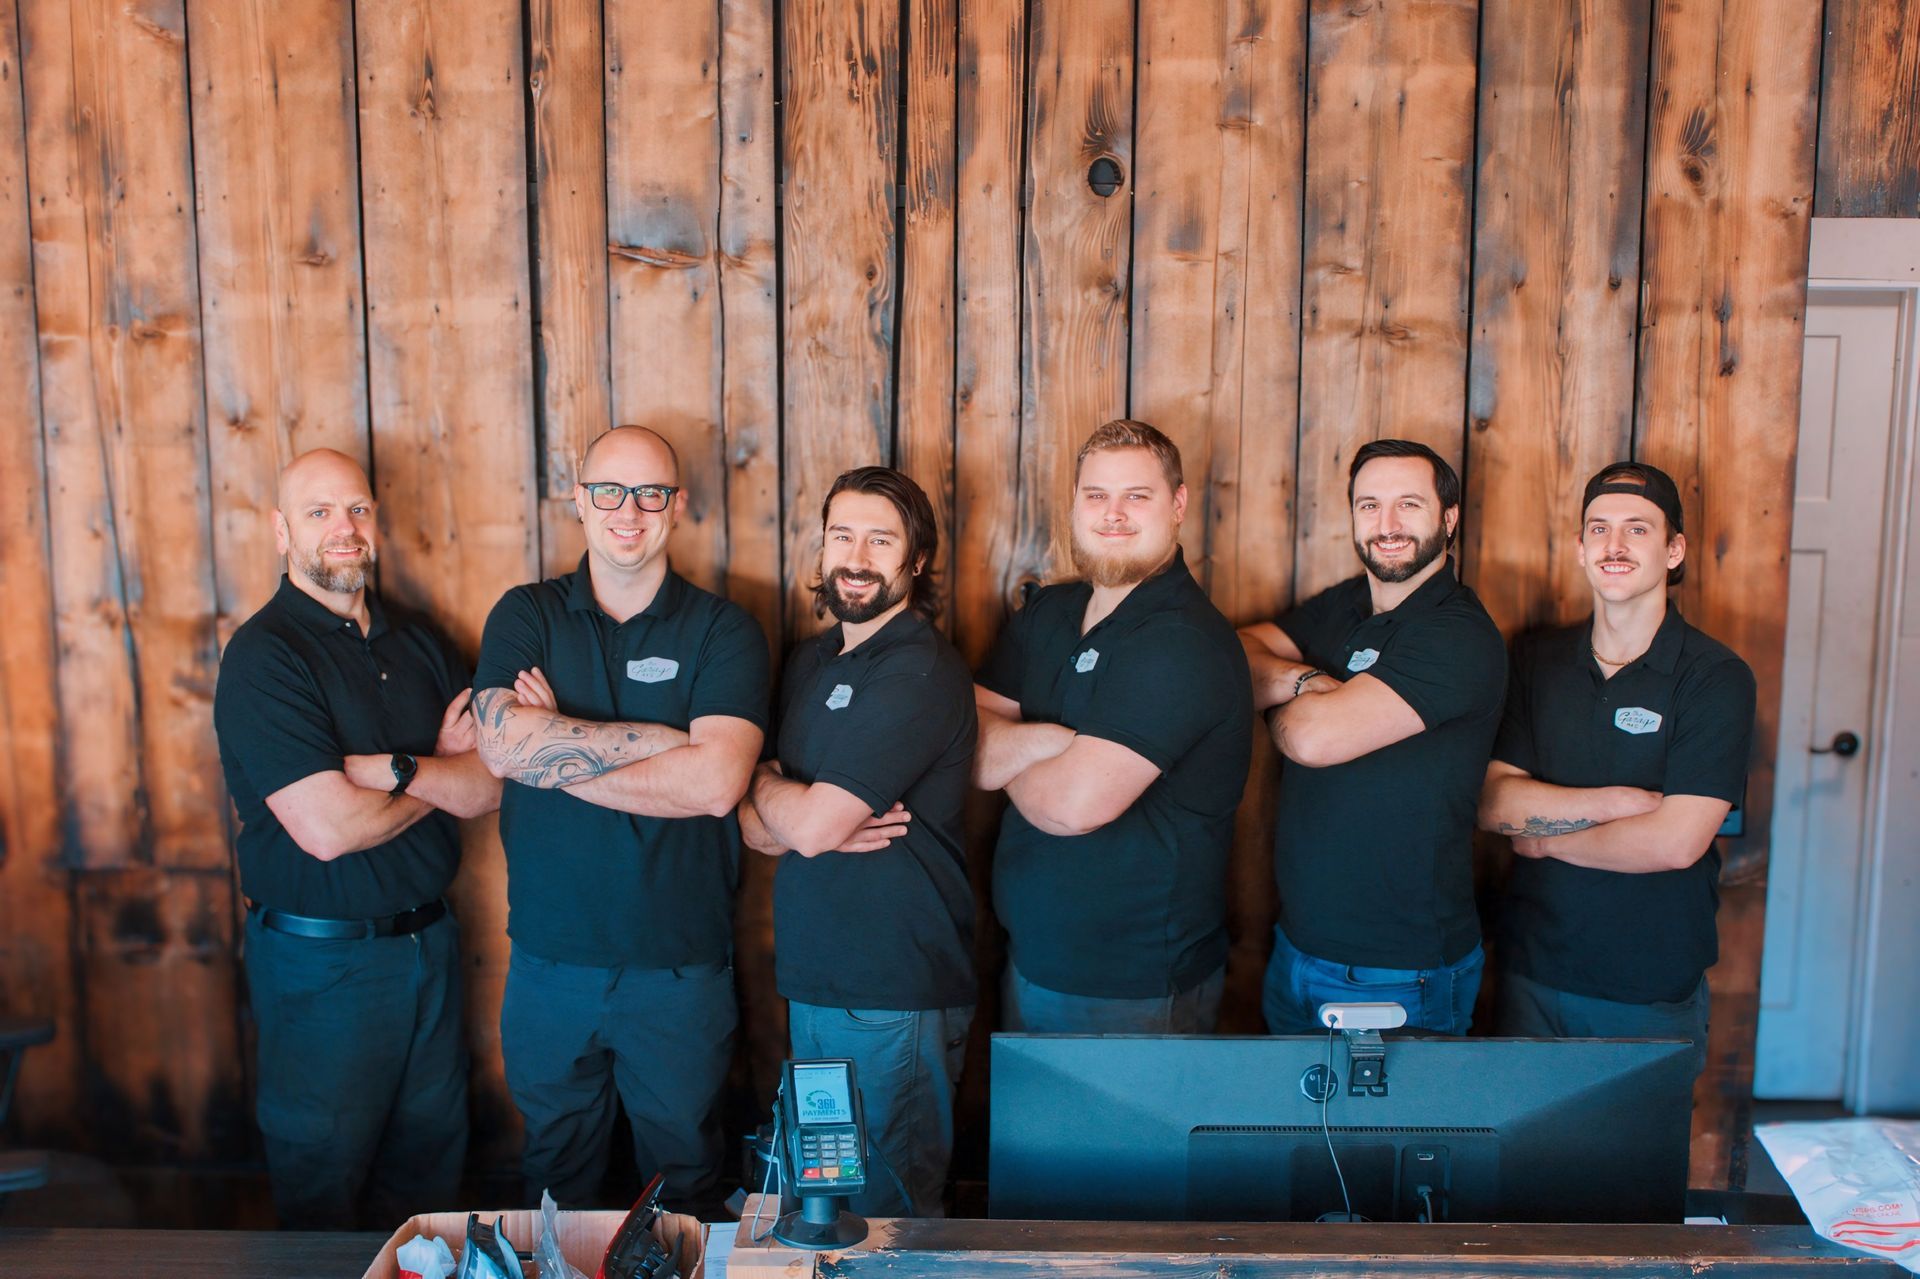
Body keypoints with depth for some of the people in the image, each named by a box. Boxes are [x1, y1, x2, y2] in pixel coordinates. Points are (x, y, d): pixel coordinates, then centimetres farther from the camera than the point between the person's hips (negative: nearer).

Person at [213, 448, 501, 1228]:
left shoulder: (420, 645, 6)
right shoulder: (264, 656, -14)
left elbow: (490, 788, -1)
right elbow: (328, 828, -23)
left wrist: (397, 769, -18)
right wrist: (442, 776, -7)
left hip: (428, 939, 6)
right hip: (323, 961, -6)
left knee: (432, 1168, 19)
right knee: (325, 1189, 12)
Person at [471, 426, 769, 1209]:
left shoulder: (724, 631, -5)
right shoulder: (525, 617, 1)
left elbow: (717, 782, -19)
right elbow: (501, 744, -17)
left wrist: (554, 748, -15)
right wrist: (665, 738, -18)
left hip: (682, 964, -1)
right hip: (550, 958, 2)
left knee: (682, 1174, 17)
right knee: (555, 1173, 21)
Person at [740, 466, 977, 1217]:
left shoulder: (920, 674, -16)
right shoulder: (812, 660, 10)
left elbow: (810, 825, -21)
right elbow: (755, 827, 8)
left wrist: (764, 782, 0)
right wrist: (823, 823, -13)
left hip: (895, 997, -8)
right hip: (812, 980, 8)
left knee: (885, 1211, 7)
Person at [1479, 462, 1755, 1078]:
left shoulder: (1716, 677, -10)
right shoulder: (1534, 659, 2)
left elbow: (1675, 843, -19)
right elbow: (1494, 804, -6)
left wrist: (1544, 839, -8)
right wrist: (1624, 801, -17)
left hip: (1654, 998, -3)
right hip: (1532, 973, 3)